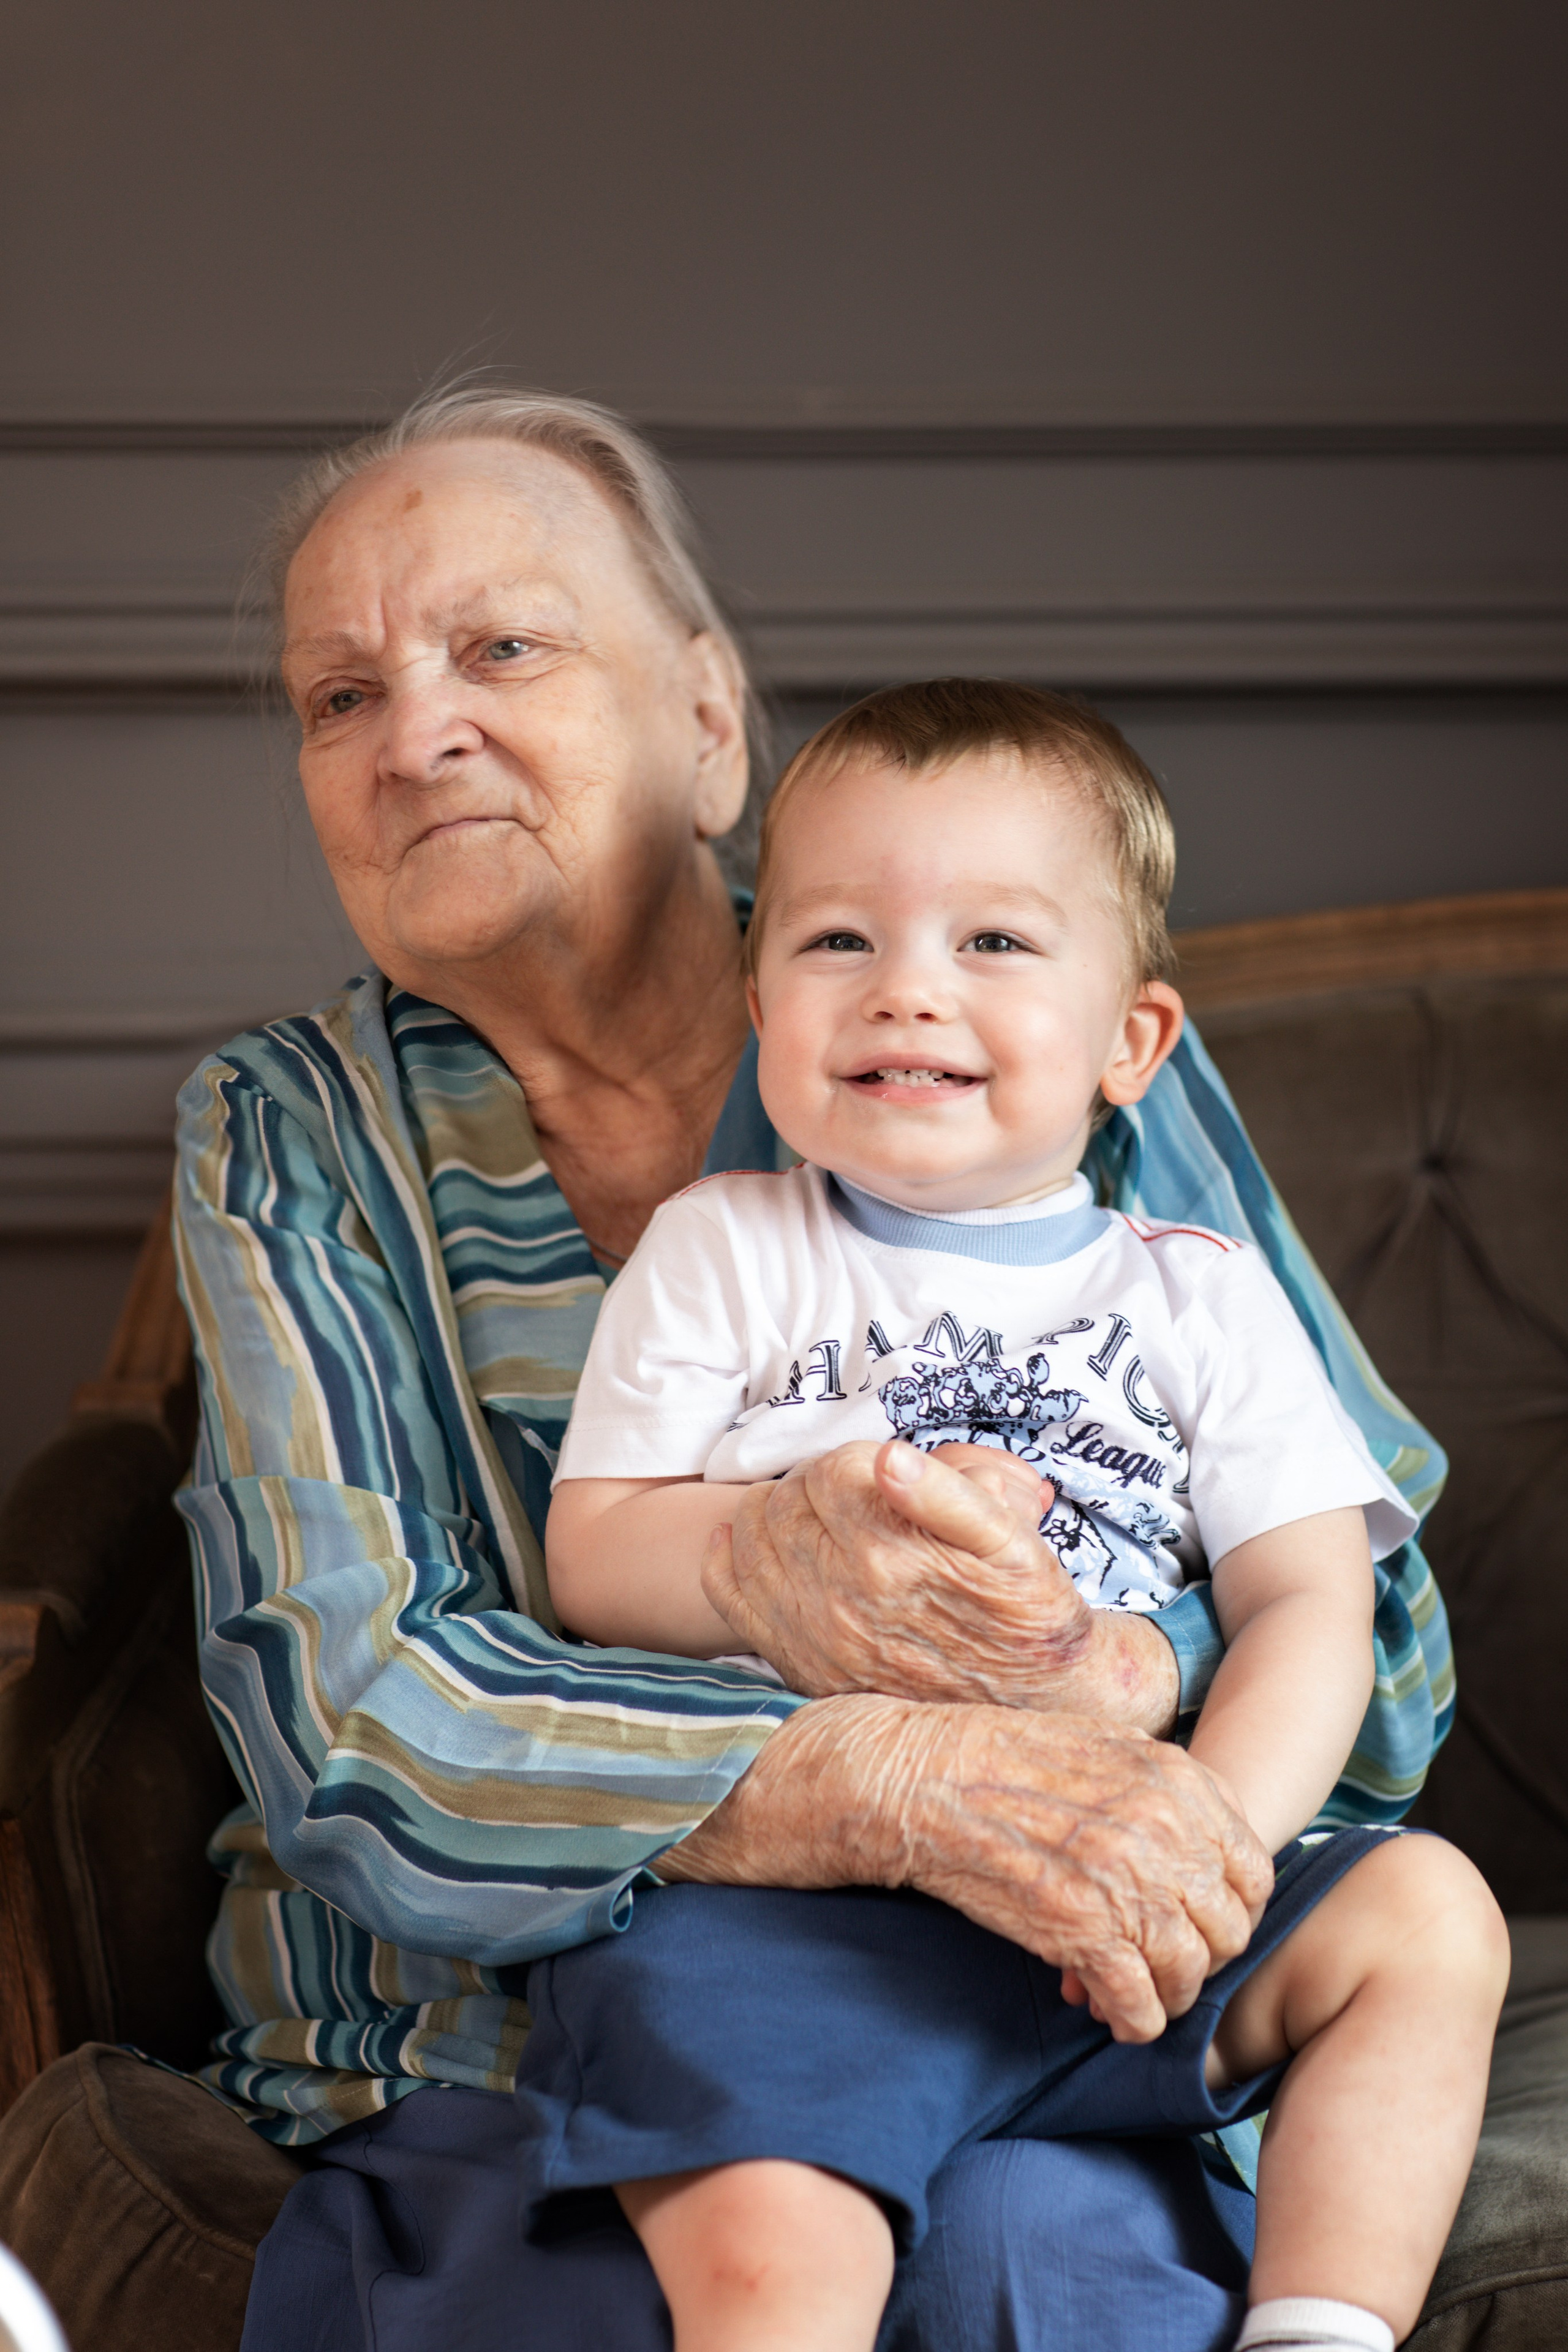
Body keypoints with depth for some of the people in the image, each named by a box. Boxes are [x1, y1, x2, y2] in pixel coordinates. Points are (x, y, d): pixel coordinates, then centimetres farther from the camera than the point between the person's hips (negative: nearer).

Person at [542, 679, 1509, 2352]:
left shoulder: (1203, 1299, 14)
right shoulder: (718, 1253, 13)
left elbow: (1309, 1606, 5)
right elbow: (592, 1560, 6)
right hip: (769, 1895, -3)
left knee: (1425, 1915, -16)